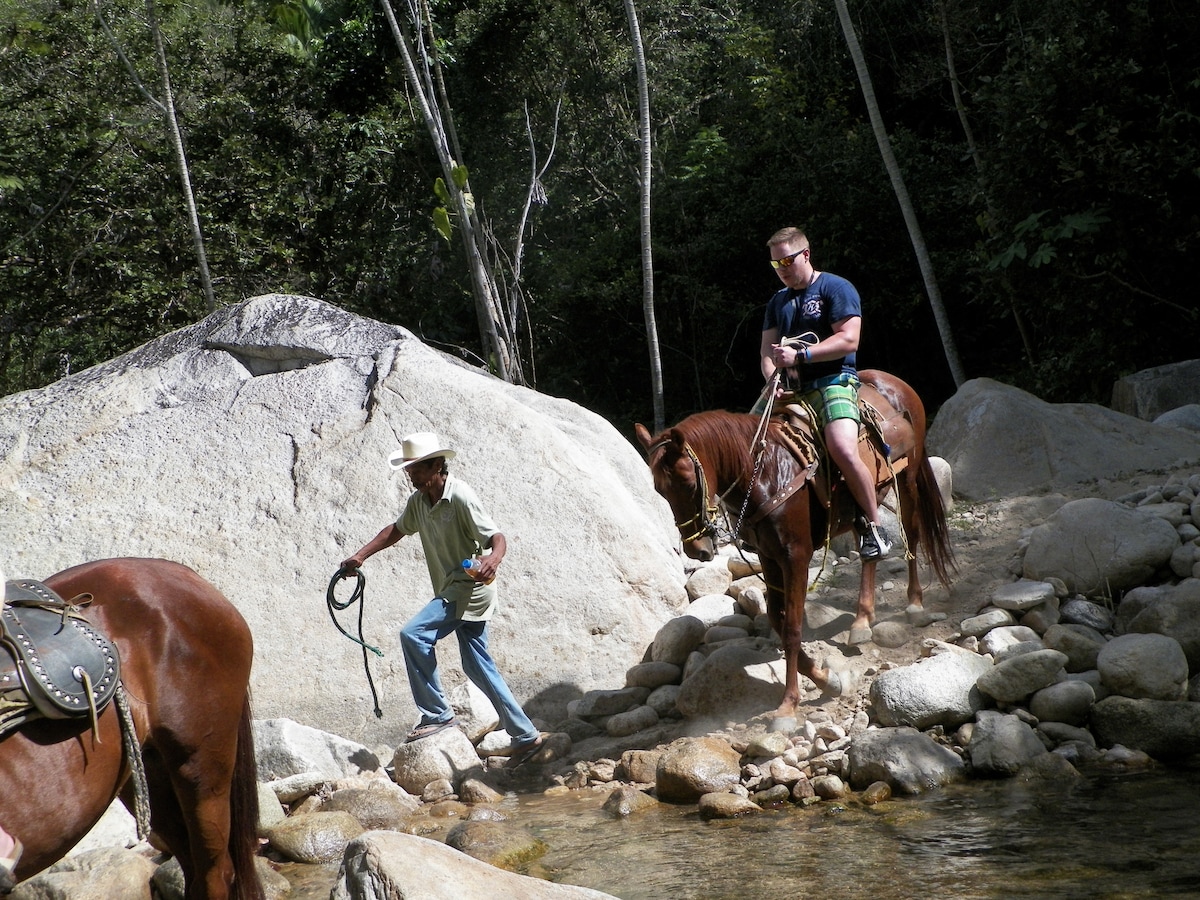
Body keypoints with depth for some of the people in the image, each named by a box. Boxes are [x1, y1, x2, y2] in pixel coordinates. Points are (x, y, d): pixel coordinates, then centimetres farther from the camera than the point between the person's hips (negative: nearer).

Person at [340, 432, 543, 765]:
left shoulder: (461, 497, -19)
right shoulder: (418, 500, 6)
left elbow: (497, 539, -20)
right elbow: (396, 530, 20)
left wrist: (493, 559, -41)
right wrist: (360, 556, 11)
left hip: (470, 588, -9)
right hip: (452, 592, 9)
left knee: (413, 634, -21)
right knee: (478, 666, 10)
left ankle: (437, 714, -12)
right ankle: (525, 735, 17)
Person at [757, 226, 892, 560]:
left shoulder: (835, 288, -2)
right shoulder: (778, 302, 20)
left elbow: (848, 339, -13)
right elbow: (767, 348, 14)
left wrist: (799, 355, -19)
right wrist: (773, 377, -8)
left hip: (833, 380, -8)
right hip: (789, 388, 8)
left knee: (843, 450, -29)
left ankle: (873, 526, -14)